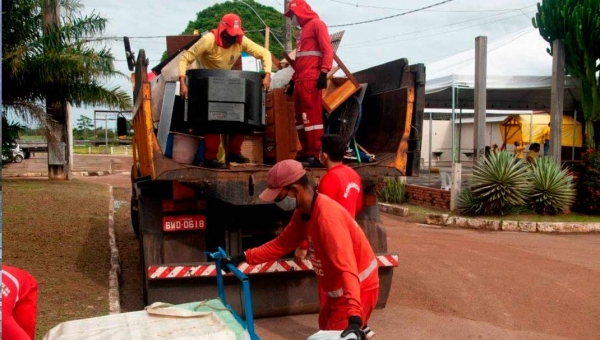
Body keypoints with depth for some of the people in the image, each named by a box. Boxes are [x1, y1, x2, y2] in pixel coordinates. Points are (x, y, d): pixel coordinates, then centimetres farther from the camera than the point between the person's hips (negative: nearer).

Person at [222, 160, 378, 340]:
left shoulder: (328, 217, -31)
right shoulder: (303, 213, -1)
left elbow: (347, 267, -38)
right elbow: (282, 244, 10)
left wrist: (354, 318, -46)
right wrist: (242, 258, 4)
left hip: (357, 291, -10)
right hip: (338, 291, 10)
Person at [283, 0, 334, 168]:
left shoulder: (316, 23, 1)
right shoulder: (303, 30, 27)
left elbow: (327, 50, -10)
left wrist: (323, 73, -20)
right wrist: (293, 80, 25)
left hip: (311, 80, -9)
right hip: (300, 81, 9)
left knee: (312, 117, -12)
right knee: (301, 118, 7)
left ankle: (316, 156, -12)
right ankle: (306, 152, 12)